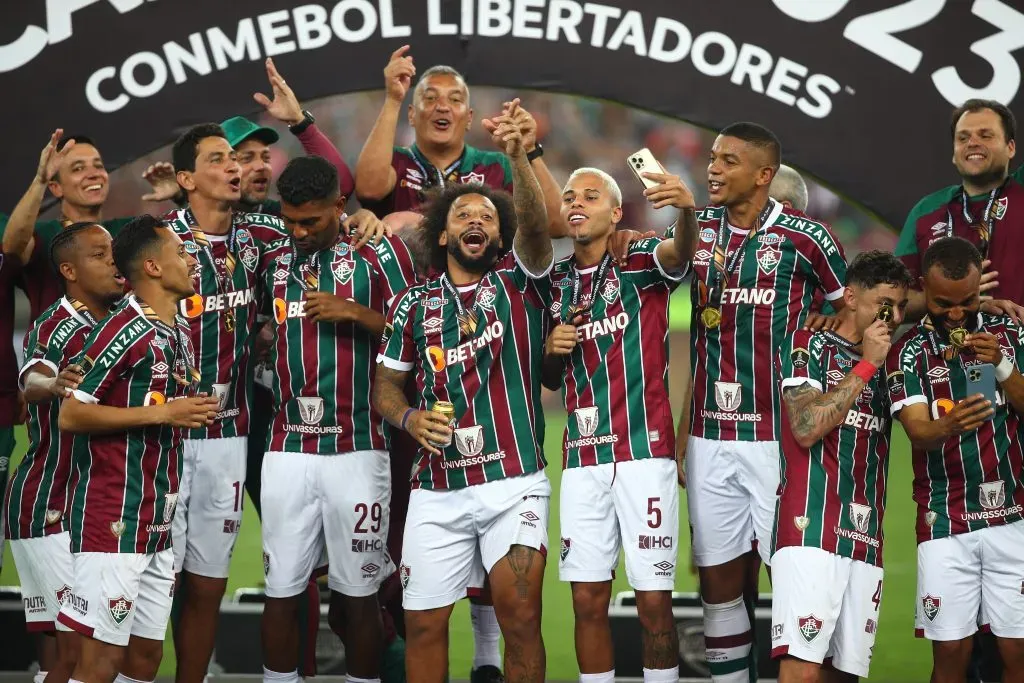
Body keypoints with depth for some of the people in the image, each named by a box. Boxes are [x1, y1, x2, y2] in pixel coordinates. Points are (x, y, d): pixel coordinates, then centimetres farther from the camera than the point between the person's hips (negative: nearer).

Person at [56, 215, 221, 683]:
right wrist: (163, 414, -17)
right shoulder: (124, 330, -13)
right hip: (114, 521, -9)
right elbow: (70, 416, -17)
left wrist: (193, 414, 12)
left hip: (158, 523, 9)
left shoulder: (180, 333, 15)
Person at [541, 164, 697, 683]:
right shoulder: (554, 284, 13)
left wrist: (687, 210, -48)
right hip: (582, 459, 4)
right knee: (588, 602, 4)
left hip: (644, 451, -4)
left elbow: (680, 252, -25)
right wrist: (552, 351, -1)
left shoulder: (640, 265, -1)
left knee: (654, 603, -4)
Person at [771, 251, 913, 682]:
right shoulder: (807, 347, 4)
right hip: (812, 531, -6)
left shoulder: (891, 363, 22)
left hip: (867, 543, 6)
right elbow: (807, 428, -9)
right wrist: (865, 366, -5)